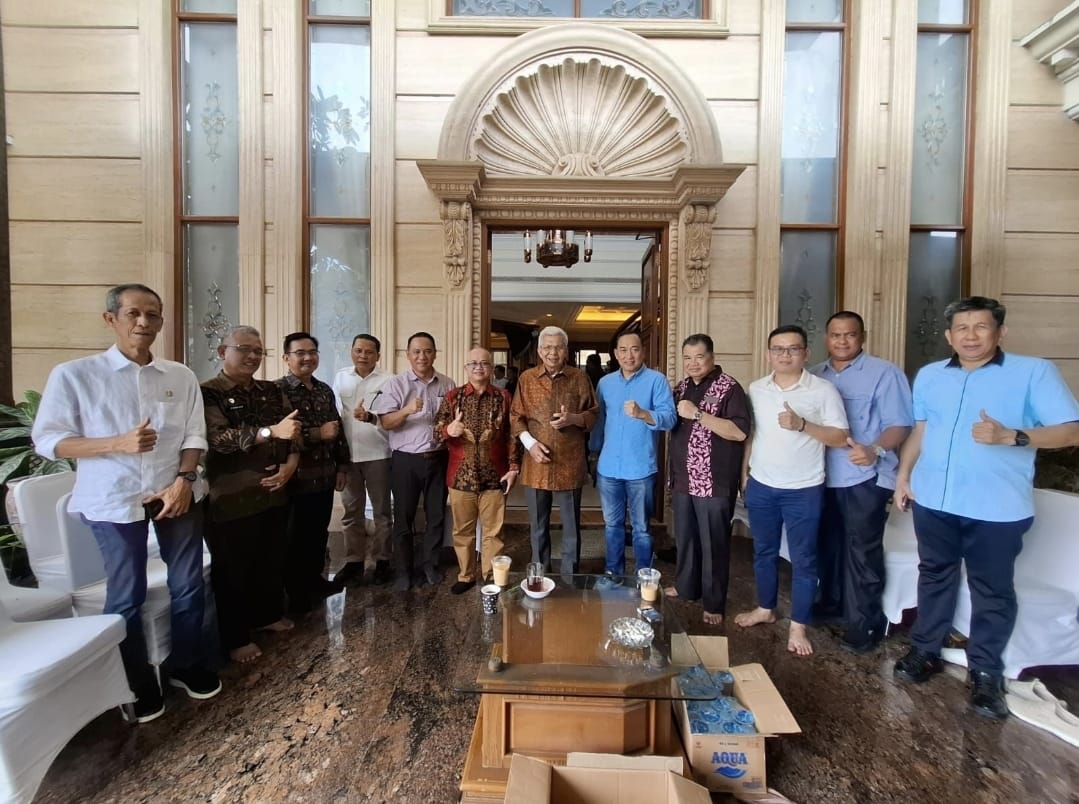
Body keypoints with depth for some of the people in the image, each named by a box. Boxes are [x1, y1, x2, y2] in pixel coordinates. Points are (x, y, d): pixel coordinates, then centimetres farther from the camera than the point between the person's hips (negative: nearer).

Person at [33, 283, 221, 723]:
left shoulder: (181, 377, 3)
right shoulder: (73, 374, -4)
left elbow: (194, 435, 3)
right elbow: (47, 441, -5)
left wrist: (184, 480, -11)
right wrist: (118, 443, -20)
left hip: (176, 492, 3)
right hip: (114, 500, -2)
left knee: (188, 585, 11)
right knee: (127, 596, 9)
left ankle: (187, 666, 33)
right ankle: (137, 686, 31)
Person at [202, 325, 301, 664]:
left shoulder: (272, 392, 8)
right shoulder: (208, 393, -9)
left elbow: (294, 433, 7)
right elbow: (218, 438, -22)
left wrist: (291, 464, -11)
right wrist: (271, 431, -35)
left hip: (274, 493, 6)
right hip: (231, 498, -5)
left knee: (272, 560, 18)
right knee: (233, 569, 9)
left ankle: (269, 614, 39)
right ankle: (236, 637, 25)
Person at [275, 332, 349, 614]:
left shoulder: (325, 390, 9)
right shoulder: (278, 390, -10)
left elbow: (337, 431, 13)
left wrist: (341, 466, 12)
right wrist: (317, 434, -21)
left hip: (325, 476, 6)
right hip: (296, 478, -6)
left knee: (319, 533, 18)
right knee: (296, 538, 9)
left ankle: (316, 580, 36)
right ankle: (297, 593, 25)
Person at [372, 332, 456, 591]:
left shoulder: (447, 384, 4)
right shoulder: (396, 383, -4)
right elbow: (386, 423, -9)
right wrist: (407, 410, -26)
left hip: (438, 458, 3)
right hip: (405, 460, -2)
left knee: (436, 515, 12)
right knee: (403, 517, 8)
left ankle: (429, 564, 30)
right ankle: (404, 570, 24)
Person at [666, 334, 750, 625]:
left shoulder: (729, 388, -11)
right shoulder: (681, 388, 10)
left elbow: (740, 432, -21)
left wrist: (698, 414, -25)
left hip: (715, 483, -6)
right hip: (683, 480, 6)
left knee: (713, 543, 6)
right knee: (684, 537, 19)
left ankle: (714, 603, 22)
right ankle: (685, 586, 38)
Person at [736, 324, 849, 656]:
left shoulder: (823, 390, -8)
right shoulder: (756, 389, 3)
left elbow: (840, 438, -9)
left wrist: (802, 424, -24)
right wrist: (744, 474, 10)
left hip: (804, 491, -3)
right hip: (761, 487, 4)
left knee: (803, 560, 9)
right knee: (763, 552, 17)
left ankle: (798, 626, 25)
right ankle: (765, 608, 35)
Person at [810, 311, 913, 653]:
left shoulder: (884, 373, -6)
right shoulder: (814, 376, 9)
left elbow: (900, 423, -12)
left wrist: (876, 450, -29)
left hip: (865, 478, -5)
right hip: (822, 477, 5)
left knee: (862, 551, 2)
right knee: (827, 545, 17)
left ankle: (865, 623, 17)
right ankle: (830, 603, 36)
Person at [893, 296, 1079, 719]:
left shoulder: (1034, 372, -5)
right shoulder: (929, 376, 7)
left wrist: (1010, 436, -24)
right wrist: (903, 473, 7)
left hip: (997, 508, -3)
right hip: (933, 500, 3)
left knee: (992, 591, 11)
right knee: (934, 577, 17)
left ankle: (986, 672, 28)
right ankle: (924, 650, 32)